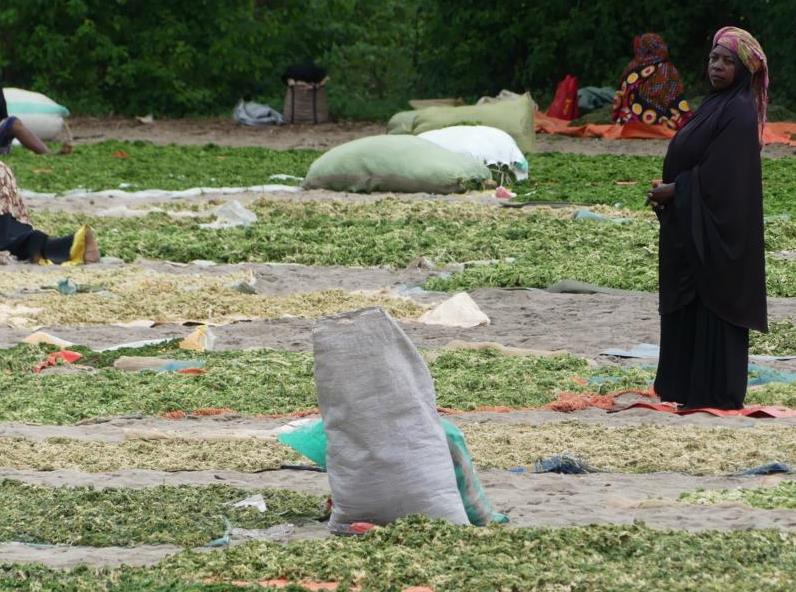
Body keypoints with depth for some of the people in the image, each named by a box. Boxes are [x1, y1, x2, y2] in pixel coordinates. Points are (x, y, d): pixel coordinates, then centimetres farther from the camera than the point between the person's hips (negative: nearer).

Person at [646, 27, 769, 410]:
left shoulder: (738, 112, -15)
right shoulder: (717, 105, 15)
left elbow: (720, 172, -21)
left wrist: (674, 190, -13)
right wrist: (668, 191, 4)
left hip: (717, 227, -10)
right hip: (695, 226, 10)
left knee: (713, 306, -5)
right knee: (688, 305, 11)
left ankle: (718, 393, -1)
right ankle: (689, 383, 17)